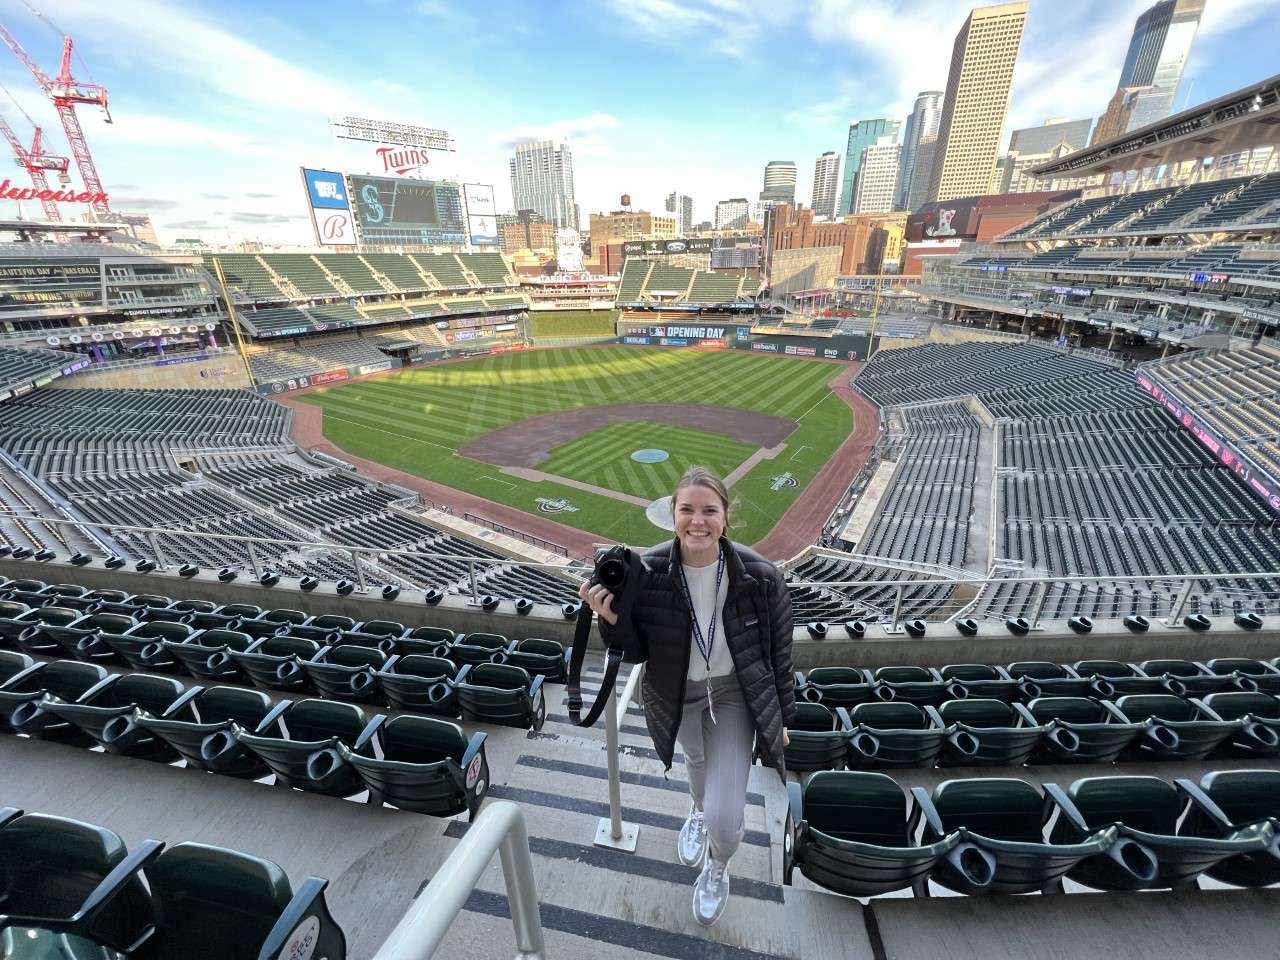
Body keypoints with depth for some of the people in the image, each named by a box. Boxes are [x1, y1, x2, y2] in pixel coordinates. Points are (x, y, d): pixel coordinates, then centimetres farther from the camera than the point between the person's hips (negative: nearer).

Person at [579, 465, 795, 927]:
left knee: (724, 817, -5)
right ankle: (698, 809, 71)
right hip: (677, 693, 2)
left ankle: (717, 867, 36)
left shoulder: (759, 576, -27)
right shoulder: (648, 572, -27)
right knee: (696, 758, 32)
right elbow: (637, 648, -13)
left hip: (735, 692, -1)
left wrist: (782, 717, 1)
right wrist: (611, 618, -33)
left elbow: (779, 653, -10)